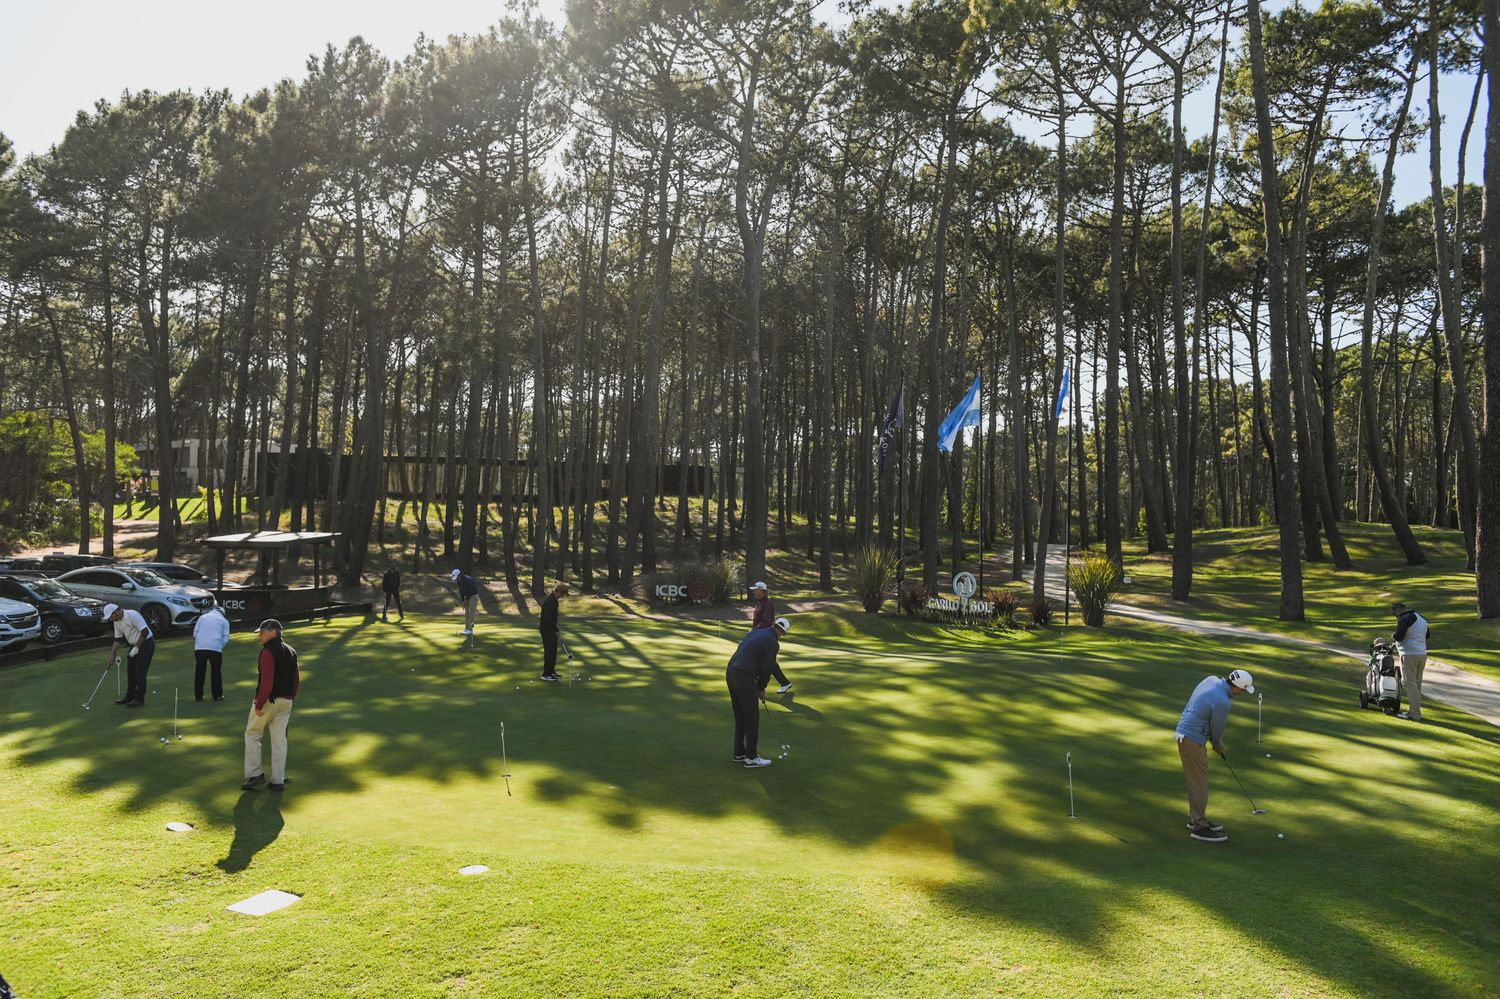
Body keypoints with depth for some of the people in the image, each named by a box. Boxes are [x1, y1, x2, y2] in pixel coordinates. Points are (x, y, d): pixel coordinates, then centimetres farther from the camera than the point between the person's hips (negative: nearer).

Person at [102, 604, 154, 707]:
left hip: (146, 643, -9)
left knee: (140, 672, -7)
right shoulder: (117, 622, 4)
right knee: (130, 672, 11)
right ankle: (130, 697, 22)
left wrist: (136, 647, -19)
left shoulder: (132, 615, -23)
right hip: (135, 645, 9)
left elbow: (145, 632, -25)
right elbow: (118, 639, 11)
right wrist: (112, 654, 4)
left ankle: (139, 699, -1)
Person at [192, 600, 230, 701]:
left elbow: (195, 633, 13)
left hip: (199, 648, 2)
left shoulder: (202, 617, 17)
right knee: (216, 671, 11)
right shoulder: (224, 621, 12)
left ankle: (198, 696, 19)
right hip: (215, 648, -2)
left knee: (199, 671, 14)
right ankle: (217, 695, 14)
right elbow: (226, 638, 5)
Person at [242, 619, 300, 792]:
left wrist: (259, 705, -19)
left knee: (252, 734, 9)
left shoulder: (268, 652, -15)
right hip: (286, 701, 7)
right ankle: (278, 780, 10)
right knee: (279, 739, 9)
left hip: (268, 700, -7)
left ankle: (255, 775, 6)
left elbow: (266, 681, -22)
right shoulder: (291, 652, 11)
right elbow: (297, 680, 14)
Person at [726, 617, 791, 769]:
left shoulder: (756, 632, 18)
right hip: (744, 679, -8)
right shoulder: (773, 643, -7)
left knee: (740, 716, 18)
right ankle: (751, 757, 8)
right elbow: (767, 669, -4)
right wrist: (761, 689, 13)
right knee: (752, 717, 3)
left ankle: (739, 753, 24)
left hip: (731, 673, 8)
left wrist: (759, 685, 21)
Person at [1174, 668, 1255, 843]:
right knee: (1200, 782, -2)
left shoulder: (1212, 680, 2)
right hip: (1193, 740, -10)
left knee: (1197, 780, 18)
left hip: (1186, 733, 10)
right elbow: (1217, 729, -8)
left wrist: (1216, 741, 14)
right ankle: (1199, 827, 5)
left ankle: (1195, 818, 27)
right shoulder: (1223, 702, -23)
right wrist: (1218, 745, 14)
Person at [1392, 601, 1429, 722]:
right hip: (1422, 654, 8)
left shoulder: (1404, 619, -13)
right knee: (1417, 683, 15)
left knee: (1410, 684, -4)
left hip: (1409, 655, -8)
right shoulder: (1422, 618, 15)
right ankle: (1414, 710, 21)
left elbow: (1399, 637, -19)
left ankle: (1415, 714, -5)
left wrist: (1393, 636, 0)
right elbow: (1427, 636, 24)